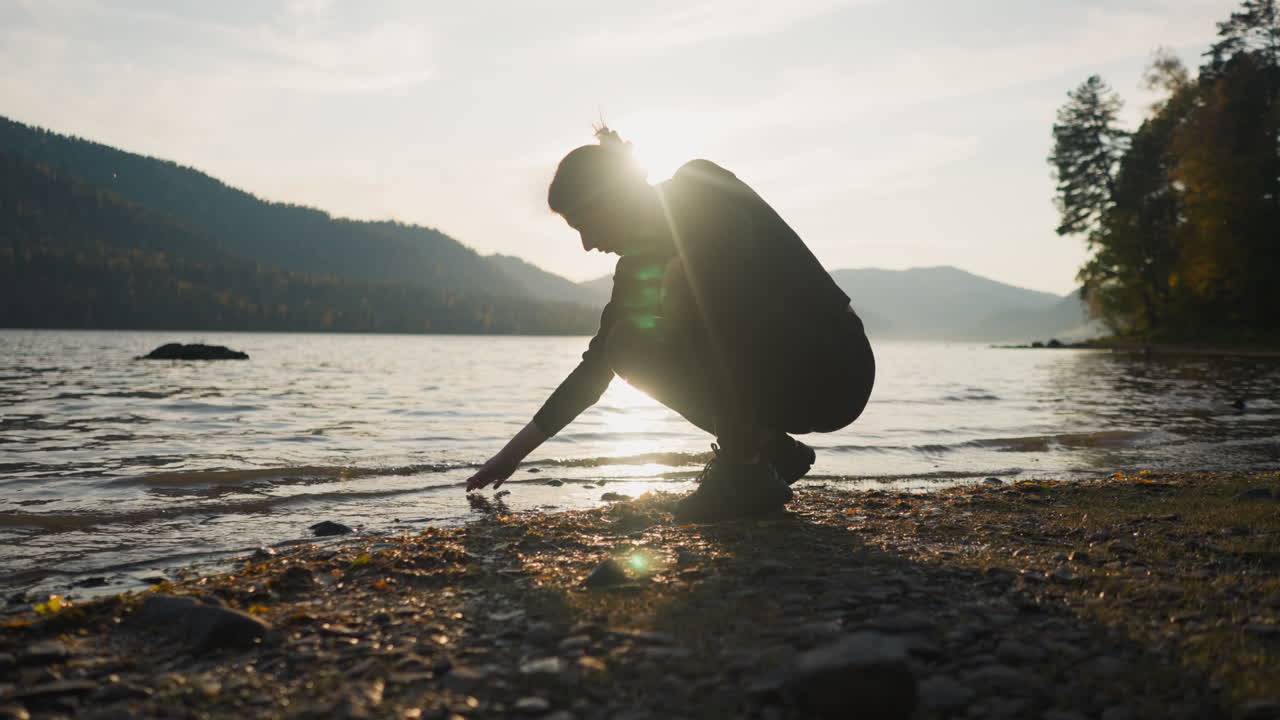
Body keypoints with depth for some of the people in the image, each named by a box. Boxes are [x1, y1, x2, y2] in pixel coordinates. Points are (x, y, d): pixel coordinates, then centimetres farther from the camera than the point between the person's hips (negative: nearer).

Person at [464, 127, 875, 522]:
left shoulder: (701, 187, -11)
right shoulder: (640, 265, 9)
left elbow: (733, 267, -32)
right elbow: (595, 370, 12)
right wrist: (513, 454, 12)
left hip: (833, 368, -7)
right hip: (779, 371, 7)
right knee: (631, 349, -2)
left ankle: (744, 472, -14)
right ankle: (772, 448, 7)